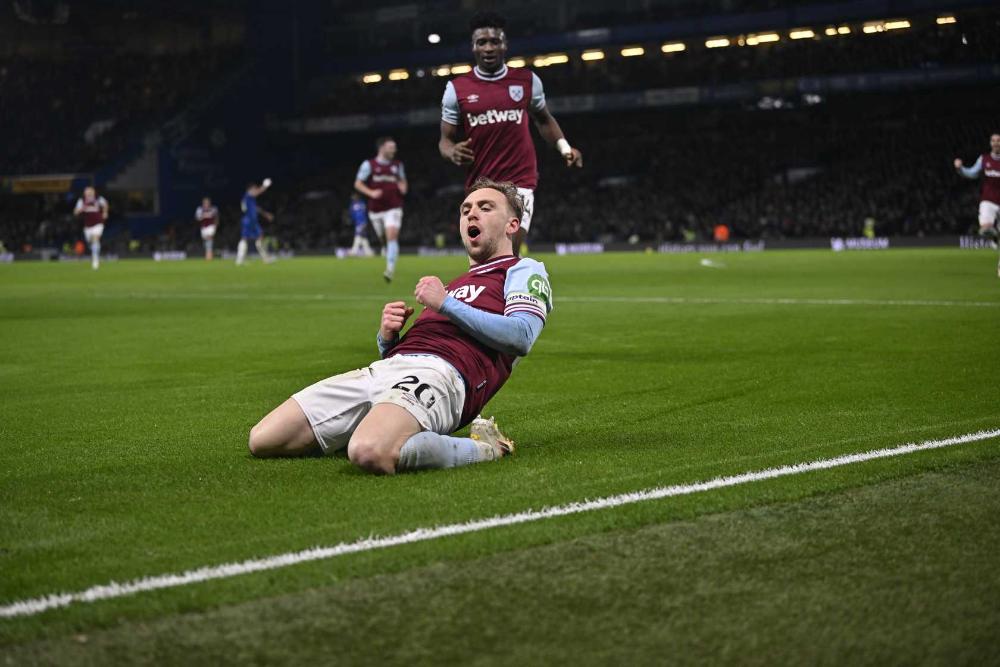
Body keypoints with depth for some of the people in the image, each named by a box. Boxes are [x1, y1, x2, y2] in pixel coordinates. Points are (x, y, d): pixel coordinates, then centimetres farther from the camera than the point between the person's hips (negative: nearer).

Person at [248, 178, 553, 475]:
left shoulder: (525, 270, 16)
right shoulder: (453, 283, 38)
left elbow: (521, 336, -7)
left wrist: (446, 304, -7)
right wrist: (387, 337, 9)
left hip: (437, 373, -8)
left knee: (370, 453, -41)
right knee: (262, 440, -6)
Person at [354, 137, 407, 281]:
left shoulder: (397, 165, 9)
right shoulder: (369, 165, 0)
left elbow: (403, 181, 24)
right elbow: (357, 184, 0)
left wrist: (403, 187, 0)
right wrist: (371, 193, -17)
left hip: (393, 208, 0)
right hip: (376, 209, 0)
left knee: (392, 236, -19)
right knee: (384, 240, 9)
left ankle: (390, 270, -23)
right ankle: (390, 264, 34)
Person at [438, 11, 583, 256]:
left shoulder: (527, 80, 3)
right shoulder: (457, 88, 1)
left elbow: (543, 119, 21)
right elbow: (445, 139, 8)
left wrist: (564, 147, 4)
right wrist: (452, 152, -16)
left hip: (520, 181, -1)